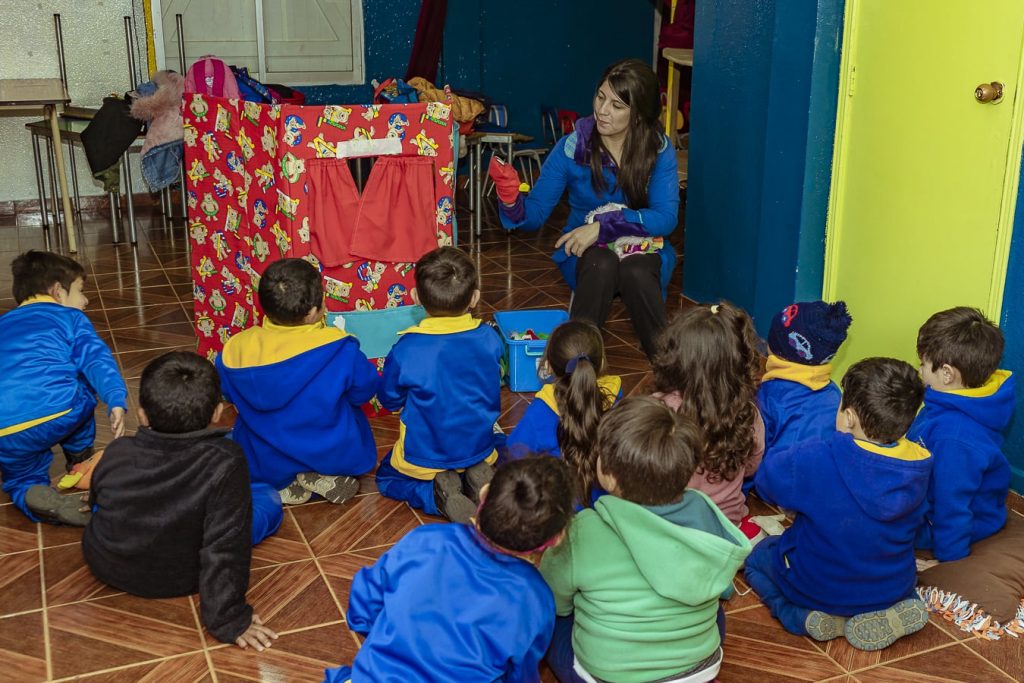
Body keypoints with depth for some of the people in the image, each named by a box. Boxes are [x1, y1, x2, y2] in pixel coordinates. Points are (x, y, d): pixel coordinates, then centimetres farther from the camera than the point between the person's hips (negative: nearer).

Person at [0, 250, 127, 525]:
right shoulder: (70, 317, 18)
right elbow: (96, 359, -1)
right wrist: (117, 401, -15)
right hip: (61, 416, -3)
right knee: (81, 381, 30)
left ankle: (34, 495, -5)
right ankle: (80, 459, 33)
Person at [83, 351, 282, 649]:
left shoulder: (116, 454, -21)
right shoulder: (225, 462, -33)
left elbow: (96, 500, 3)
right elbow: (224, 549, -31)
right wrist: (227, 618, -20)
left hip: (105, 568, 3)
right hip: (178, 580, -3)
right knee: (269, 499, 12)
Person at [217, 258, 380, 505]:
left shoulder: (236, 349, -16)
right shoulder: (340, 350, -23)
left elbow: (227, 394, 3)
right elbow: (364, 391, -6)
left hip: (264, 466, 1)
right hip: (333, 455, -1)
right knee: (352, 414, 32)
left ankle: (287, 484, 8)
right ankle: (324, 477, 5)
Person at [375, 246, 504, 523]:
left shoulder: (407, 349, -25)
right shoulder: (490, 339, -15)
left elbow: (389, 399, -7)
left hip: (424, 456, -3)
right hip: (480, 449, 3)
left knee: (387, 478, 27)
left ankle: (437, 491, -2)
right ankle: (479, 478, 2)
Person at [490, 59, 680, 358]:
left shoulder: (659, 150, -8)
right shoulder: (572, 147, -9)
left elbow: (666, 218, -17)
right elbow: (535, 212, -9)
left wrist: (604, 225, -28)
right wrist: (512, 200, -33)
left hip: (642, 247, 0)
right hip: (586, 253, 0)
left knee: (636, 272, -35)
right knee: (601, 264, -35)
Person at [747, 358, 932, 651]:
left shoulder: (815, 460, -30)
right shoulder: (920, 466, -16)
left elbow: (766, 480, -11)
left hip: (816, 587, -3)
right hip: (894, 589, 3)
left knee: (757, 554, 25)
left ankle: (804, 616, 0)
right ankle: (889, 612, 8)